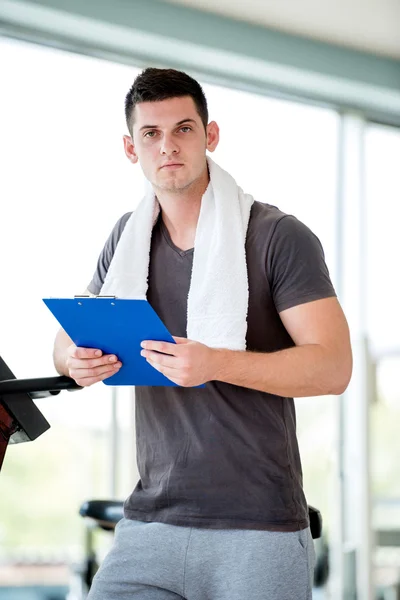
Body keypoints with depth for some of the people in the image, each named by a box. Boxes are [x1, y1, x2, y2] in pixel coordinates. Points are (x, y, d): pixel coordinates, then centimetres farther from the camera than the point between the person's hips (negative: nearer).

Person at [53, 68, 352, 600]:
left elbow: (333, 367, -11)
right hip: (149, 523, 4)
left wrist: (216, 363, -25)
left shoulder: (279, 237, -5)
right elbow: (69, 336, 19)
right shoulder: (127, 238, 12)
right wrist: (75, 361, -6)